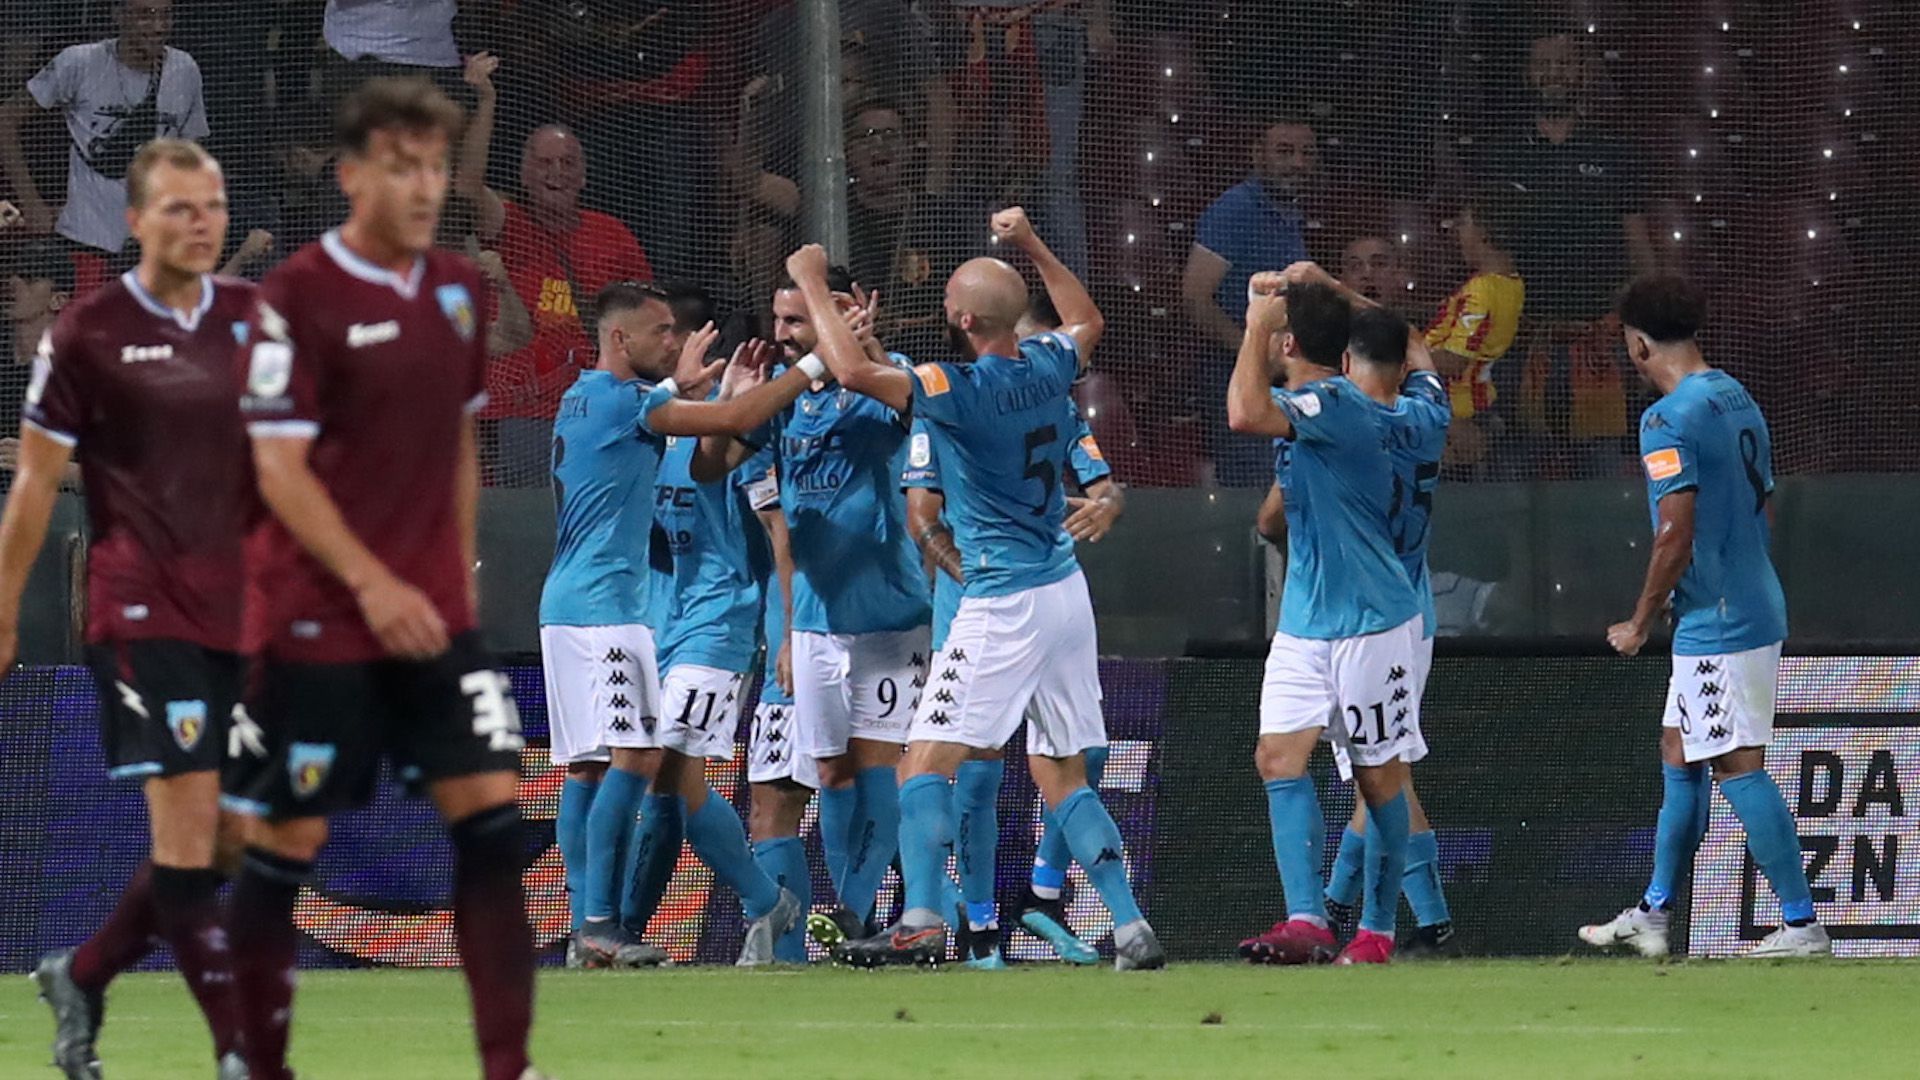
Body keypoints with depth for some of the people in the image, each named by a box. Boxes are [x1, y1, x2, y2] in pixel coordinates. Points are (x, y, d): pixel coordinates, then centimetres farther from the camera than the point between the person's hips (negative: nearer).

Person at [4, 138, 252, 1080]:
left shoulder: (256, 319, 9)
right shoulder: (87, 334, -4)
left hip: (244, 606, 5)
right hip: (143, 606, -5)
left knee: (233, 836, 6)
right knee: (189, 820, -12)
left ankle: (81, 978, 26)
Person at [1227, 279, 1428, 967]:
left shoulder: (1337, 402, -19)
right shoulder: (1318, 408, 10)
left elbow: (1247, 414, -35)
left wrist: (1256, 324, -22)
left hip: (1371, 624, -9)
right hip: (1304, 621, 9)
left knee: (1379, 775, 3)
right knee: (1279, 757, -6)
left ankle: (1377, 929, 11)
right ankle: (1306, 921, -14)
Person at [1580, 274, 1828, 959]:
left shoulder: (1669, 419, -15)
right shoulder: (1740, 402, 13)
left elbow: (1676, 535, -20)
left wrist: (1641, 622, -8)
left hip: (1716, 623, -10)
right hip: (1758, 608, 10)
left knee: (1740, 769, -8)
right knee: (1678, 759, 17)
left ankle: (1802, 924, -10)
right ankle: (1651, 917, 24)